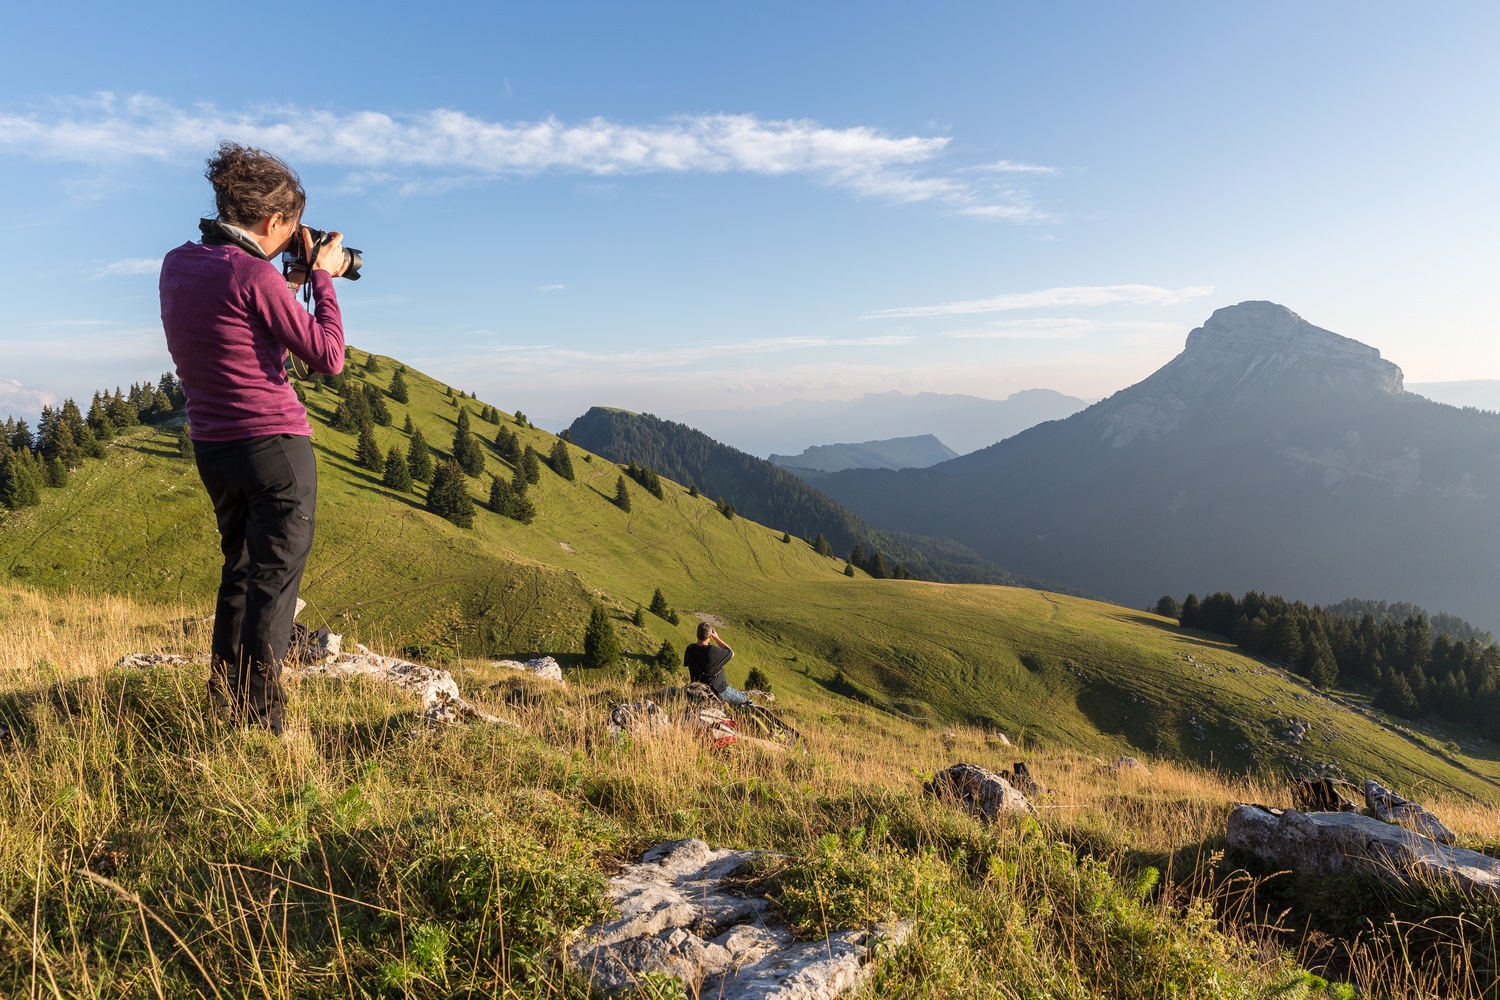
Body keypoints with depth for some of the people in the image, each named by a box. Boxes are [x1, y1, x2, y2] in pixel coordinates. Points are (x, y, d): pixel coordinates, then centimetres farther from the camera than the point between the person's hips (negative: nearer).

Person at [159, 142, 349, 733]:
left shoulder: (176, 264, 7)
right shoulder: (255, 275, -17)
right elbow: (329, 357, -15)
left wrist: (290, 279, 14)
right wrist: (323, 277, -5)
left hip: (212, 446, 8)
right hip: (274, 445, -8)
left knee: (239, 572, 20)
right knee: (275, 581, 0)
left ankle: (223, 708, 28)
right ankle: (260, 722, 4)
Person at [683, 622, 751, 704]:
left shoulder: (689, 649, -10)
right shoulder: (712, 650, -29)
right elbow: (731, 653, -10)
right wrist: (716, 638, -6)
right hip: (718, 690, -7)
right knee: (745, 700, 15)